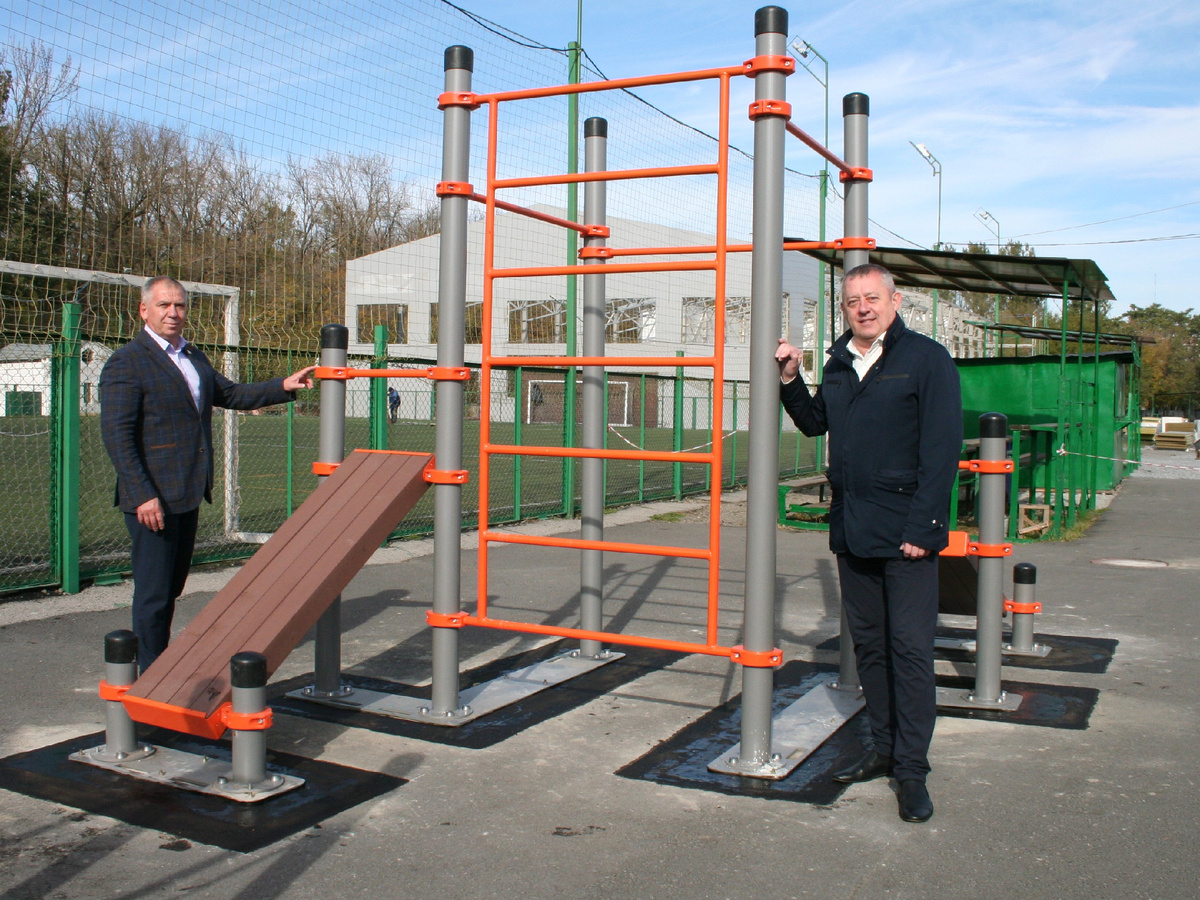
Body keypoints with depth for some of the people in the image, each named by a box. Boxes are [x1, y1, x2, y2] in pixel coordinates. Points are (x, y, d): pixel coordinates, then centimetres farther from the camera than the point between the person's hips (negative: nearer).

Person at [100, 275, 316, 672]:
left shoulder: (194, 357, 16)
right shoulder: (126, 363, -10)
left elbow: (230, 394, 27)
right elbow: (116, 435, -16)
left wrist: (284, 386, 15)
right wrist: (143, 495, -21)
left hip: (188, 495, 8)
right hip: (153, 499, -8)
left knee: (171, 587, 16)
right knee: (153, 593, -2)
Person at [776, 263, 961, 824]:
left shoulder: (926, 358, -6)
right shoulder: (839, 363, 13)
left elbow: (942, 450, -11)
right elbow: (815, 423, 27)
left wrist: (922, 527, -17)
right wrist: (789, 381, 11)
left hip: (905, 533, -6)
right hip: (851, 530, 7)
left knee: (910, 647, -4)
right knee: (867, 642, 13)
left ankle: (912, 768, 5)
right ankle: (884, 749, 26)